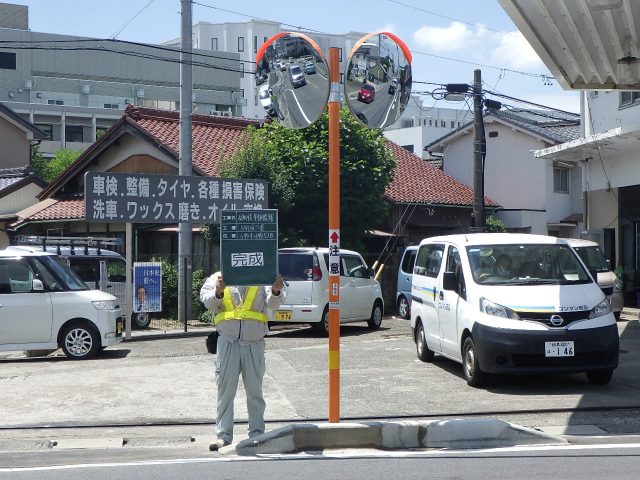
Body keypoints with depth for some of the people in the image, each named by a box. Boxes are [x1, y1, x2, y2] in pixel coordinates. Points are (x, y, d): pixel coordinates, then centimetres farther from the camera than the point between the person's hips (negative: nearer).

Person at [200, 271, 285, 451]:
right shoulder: (218, 278, 7)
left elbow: (272, 304, -5)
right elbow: (207, 301, -8)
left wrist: (276, 291, -28)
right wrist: (218, 292, -31)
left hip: (254, 343, 1)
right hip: (228, 342, 0)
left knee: (255, 390, 9)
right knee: (225, 390, 3)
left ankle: (257, 433, 19)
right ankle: (223, 435, 9)